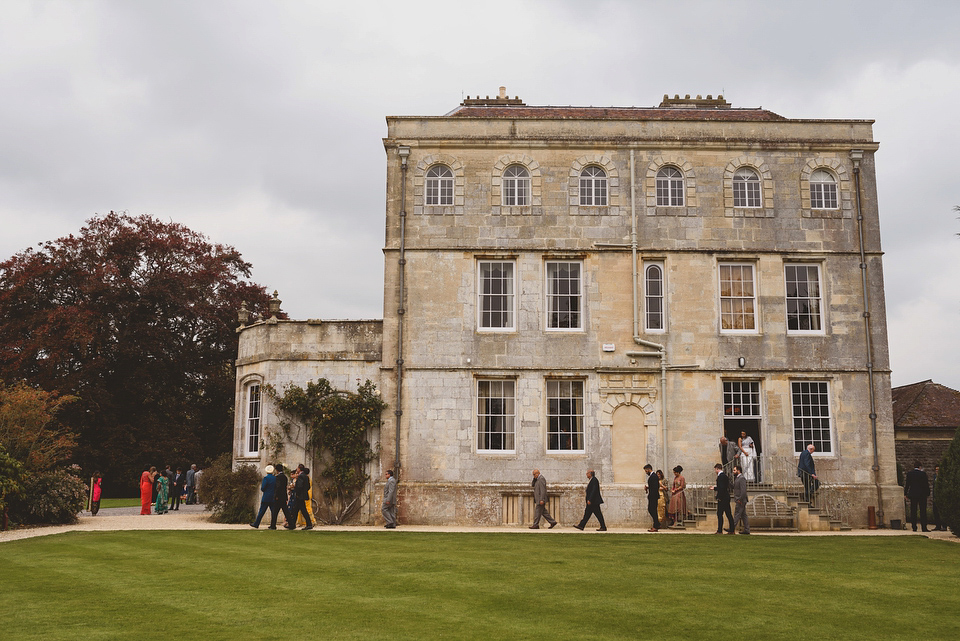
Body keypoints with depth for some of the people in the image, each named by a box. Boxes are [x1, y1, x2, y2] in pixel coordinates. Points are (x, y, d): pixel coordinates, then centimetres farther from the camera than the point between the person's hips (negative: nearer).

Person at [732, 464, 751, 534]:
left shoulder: (742, 478, -14)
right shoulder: (737, 478, 17)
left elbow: (743, 490, -21)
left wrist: (740, 499, -22)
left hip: (741, 501, -10)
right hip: (739, 500, 10)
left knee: (737, 514, -8)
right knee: (743, 515, 9)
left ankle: (732, 528, -8)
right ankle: (746, 530, 11)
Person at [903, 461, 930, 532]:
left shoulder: (909, 473, 1)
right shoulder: (923, 474, -7)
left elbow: (907, 484, 3)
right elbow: (926, 484, -5)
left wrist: (905, 493, 9)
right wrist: (928, 493, 5)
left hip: (912, 494, 2)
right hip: (922, 495, -2)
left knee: (913, 511, 5)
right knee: (923, 511, 1)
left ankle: (914, 527, 4)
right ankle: (924, 527, -1)